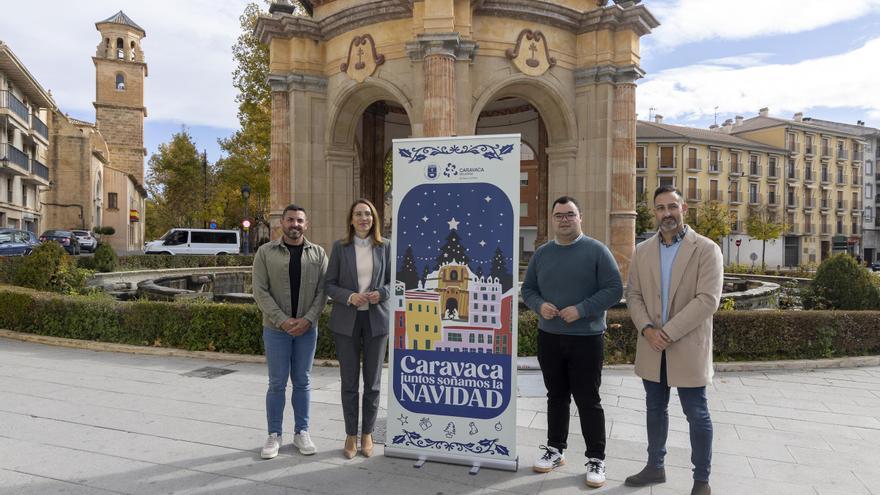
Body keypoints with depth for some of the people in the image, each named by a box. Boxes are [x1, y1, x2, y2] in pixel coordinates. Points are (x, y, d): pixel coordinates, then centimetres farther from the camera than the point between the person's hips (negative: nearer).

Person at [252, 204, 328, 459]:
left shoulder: (318, 253, 3)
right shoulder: (266, 252, -1)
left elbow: (322, 291, -1)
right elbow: (260, 291, -6)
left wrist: (308, 319, -13)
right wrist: (282, 320, -14)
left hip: (307, 328, 1)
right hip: (276, 328, -1)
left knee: (302, 381, 10)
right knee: (277, 383, 6)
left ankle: (301, 432, 22)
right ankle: (274, 435, 18)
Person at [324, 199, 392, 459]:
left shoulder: (385, 246, 3)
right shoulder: (339, 247, 1)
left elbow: (394, 280, 8)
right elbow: (329, 284, 1)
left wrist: (381, 293, -13)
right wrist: (349, 297, -16)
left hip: (376, 319, 1)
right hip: (347, 320, 0)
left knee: (372, 381, 8)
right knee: (349, 381, 5)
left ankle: (367, 434, 23)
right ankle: (351, 435, 21)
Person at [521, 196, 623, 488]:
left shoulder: (596, 251, -6)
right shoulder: (542, 253, 8)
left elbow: (614, 289, -10)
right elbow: (528, 289, 12)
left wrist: (581, 310, -20)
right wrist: (539, 306, -10)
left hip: (587, 339, -4)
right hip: (549, 337, 4)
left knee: (588, 400, 3)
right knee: (556, 396, 15)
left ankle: (596, 459, 16)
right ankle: (555, 449, 29)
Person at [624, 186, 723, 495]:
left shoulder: (706, 249, -7)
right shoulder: (643, 251, 7)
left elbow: (707, 300, -15)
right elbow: (633, 295, 7)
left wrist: (669, 332, -19)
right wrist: (647, 329, -10)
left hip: (687, 347, -4)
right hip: (651, 347, 4)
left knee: (697, 415, 5)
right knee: (655, 409, 16)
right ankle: (655, 467, 33)